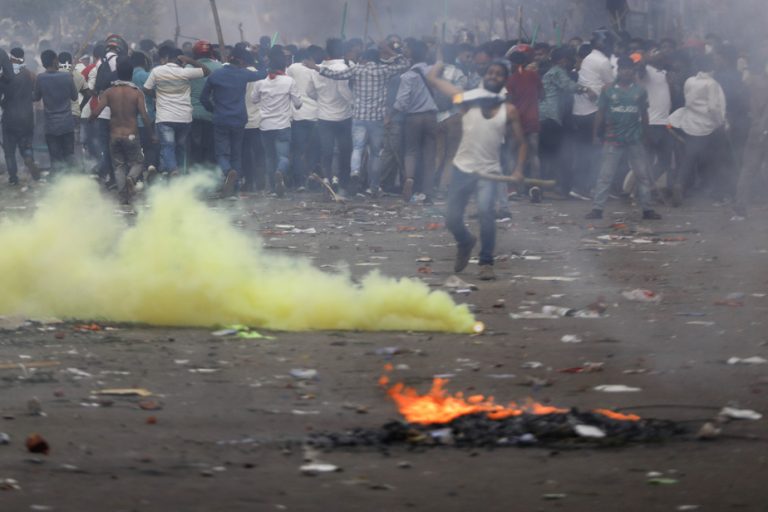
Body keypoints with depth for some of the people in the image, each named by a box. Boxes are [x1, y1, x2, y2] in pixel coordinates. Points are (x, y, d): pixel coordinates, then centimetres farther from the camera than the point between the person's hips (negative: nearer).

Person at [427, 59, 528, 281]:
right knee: (452, 219, 4)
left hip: (489, 172, -2)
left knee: (485, 211, -27)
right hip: (463, 168, 2)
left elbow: (521, 142, 5)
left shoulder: (508, 110, 1)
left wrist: (518, 169, -8)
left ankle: (486, 263, -12)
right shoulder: (468, 99, 0)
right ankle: (466, 242, 41)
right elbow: (432, 78, 1)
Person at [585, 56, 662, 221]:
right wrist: (596, 134, 1)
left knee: (643, 175, 5)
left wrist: (645, 134, 10)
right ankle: (597, 208, 0)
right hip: (613, 140, -2)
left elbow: (644, 114, 12)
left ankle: (647, 209, 12)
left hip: (635, 140, 2)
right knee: (605, 175, -2)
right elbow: (600, 114, 4)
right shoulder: (608, 91, 1)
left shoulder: (640, 92, 5)